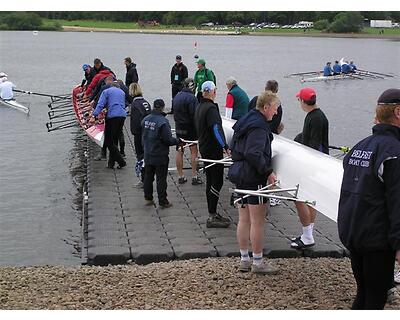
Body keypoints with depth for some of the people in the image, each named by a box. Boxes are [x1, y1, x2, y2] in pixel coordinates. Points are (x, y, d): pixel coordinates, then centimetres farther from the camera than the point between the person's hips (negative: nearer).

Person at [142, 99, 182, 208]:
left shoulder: (145, 119, 0)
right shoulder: (163, 121, -21)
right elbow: (168, 140, -20)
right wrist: (178, 141, -4)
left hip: (148, 155, 6)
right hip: (160, 155, -6)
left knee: (148, 176, 17)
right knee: (161, 179, 3)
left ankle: (148, 198, 25)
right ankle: (163, 202, 9)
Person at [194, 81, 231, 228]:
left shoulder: (199, 107, 14)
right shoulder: (211, 108, -17)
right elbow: (216, 129, -28)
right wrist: (225, 147, -34)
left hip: (204, 148, 10)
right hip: (213, 149, -10)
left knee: (210, 181, 15)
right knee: (217, 182, -7)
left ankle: (212, 214, 22)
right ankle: (212, 217, -7)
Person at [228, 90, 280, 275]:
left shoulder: (245, 121, 13)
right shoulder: (259, 127, -18)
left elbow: (233, 147, 19)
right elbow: (254, 154, -29)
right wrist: (268, 172, -22)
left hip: (240, 176, 10)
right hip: (254, 178, -10)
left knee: (244, 220, 13)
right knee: (257, 221, -1)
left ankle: (244, 260, 21)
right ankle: (258, 263, 6)